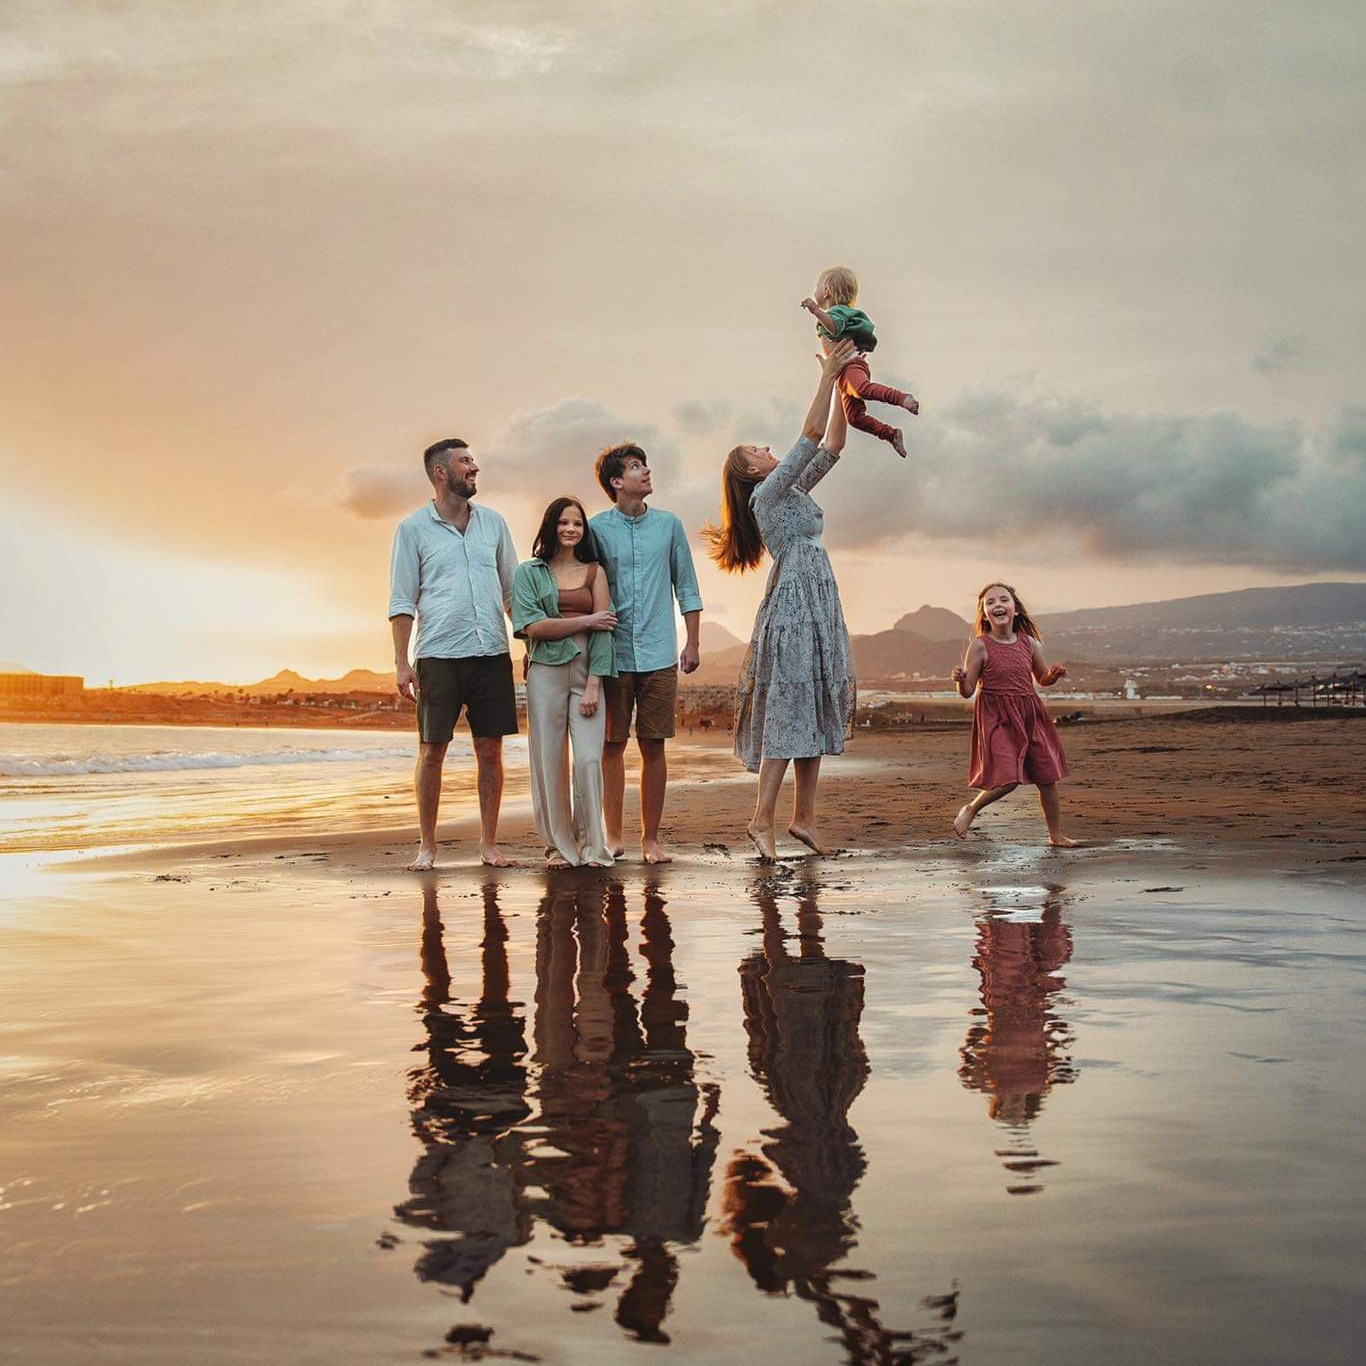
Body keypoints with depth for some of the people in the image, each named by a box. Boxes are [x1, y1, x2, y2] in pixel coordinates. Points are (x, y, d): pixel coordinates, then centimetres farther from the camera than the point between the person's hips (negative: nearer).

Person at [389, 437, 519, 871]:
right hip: (439, 655, -3)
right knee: (432, 751, 1)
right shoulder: (414, 529, 2)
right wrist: (402, 662, -7)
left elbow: (512, 590, 17)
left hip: (492, 653, 3)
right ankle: (427, 846, 11)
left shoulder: (492, 522, 12)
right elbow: (402, 601, 0)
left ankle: (488, 844, 12)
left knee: (490, 751, 4)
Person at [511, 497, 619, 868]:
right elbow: (533, 627, -4)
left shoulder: (594, 572, 11)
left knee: (589, 758, -8)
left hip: (587, 671, 1)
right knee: (549, 761, 0)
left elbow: (604, 630, 4)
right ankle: (559, 846, 10)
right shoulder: (529, 572, 7)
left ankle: (592, 846, 3)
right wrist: (586, 621, -5)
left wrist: (594, 684, -6)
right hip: (546, 671, -1)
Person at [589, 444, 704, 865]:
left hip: (659, 655, 1)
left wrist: (692, 644, 7)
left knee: (653, 748, 4)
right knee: (612, 747, 4)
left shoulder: (669, 525, 7)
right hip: (613, 654, -1)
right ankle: (613, 837, 14)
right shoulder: (597, 529, 1)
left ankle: (651, 838, 12)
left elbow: (686, 587, 12)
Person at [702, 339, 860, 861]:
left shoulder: (793, 491, 18)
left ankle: (803, 816, 9)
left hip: (817, 606, 9)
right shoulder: (767, 493, -6)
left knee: (814, 711, 7)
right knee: (788, 710, -11)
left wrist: (840, 388, 14)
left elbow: (831, 446, 19)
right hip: (792, 604, -9)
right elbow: (810, 436, -12)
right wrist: (827, 376, -9)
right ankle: (762, 820, -10)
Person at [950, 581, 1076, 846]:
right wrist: (961, 680, -29)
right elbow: (967, 691, -7)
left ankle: (1056, 834, 23)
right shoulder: (980, 647, -8)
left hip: (1030, 715, 5)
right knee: (1008, 778, -16)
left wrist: (1054, 674, -4)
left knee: (1047, 778, 8)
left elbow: (1042, 679, 18)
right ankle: (970, 809, 11)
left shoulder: (1029, 643, 4)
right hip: (996, 718, -5)